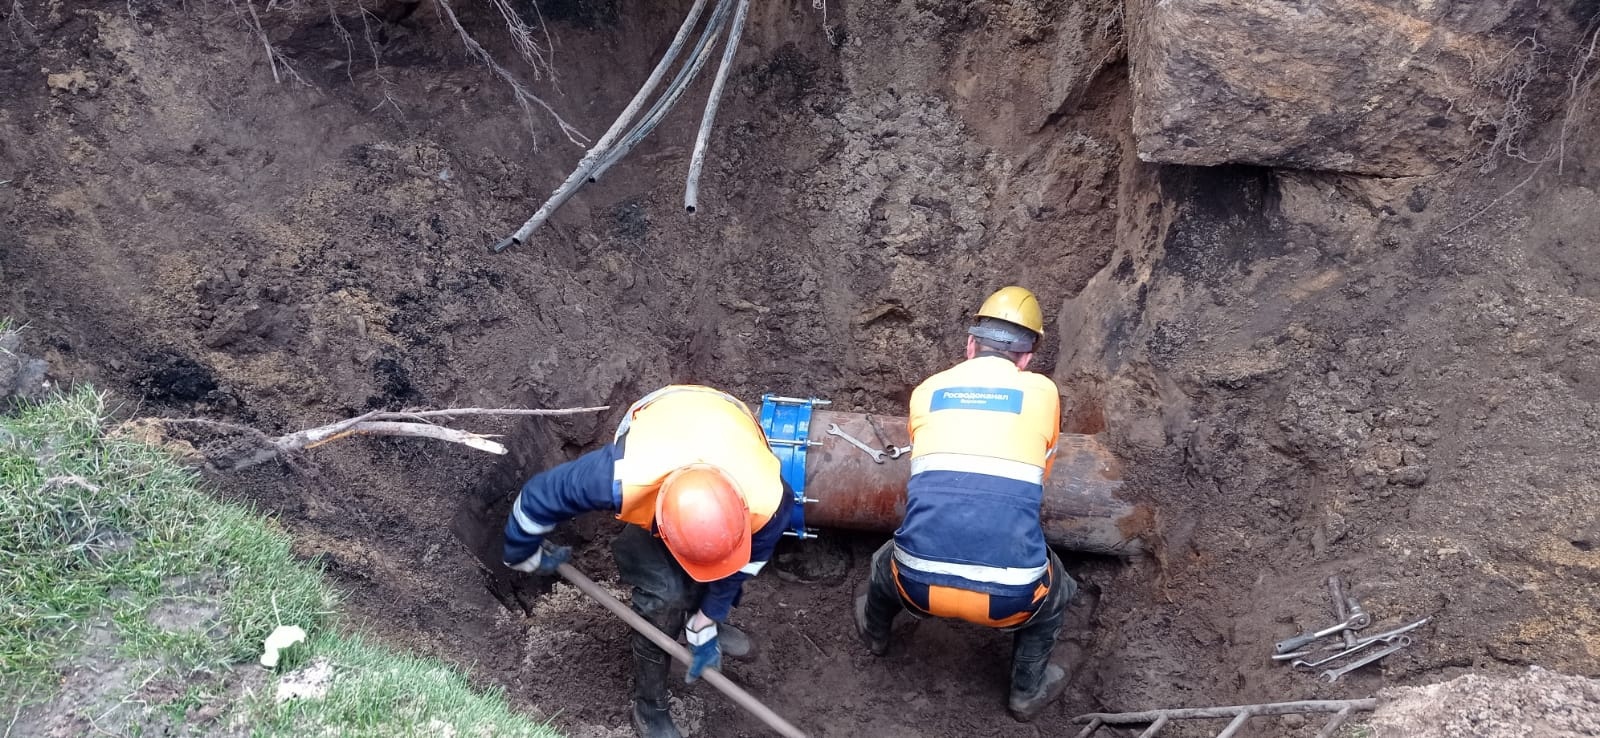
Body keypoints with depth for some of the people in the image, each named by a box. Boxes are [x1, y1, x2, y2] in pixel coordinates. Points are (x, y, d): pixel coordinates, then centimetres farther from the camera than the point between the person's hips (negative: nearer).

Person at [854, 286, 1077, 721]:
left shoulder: (928, 390, 11)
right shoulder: (1043, 392, 8)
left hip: (919, 586, 2)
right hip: (1009, 596, -1)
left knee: (889, 562, 37)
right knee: (1054, 590, 34)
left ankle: (875, 633, 64)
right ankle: (1028, 691, 46)